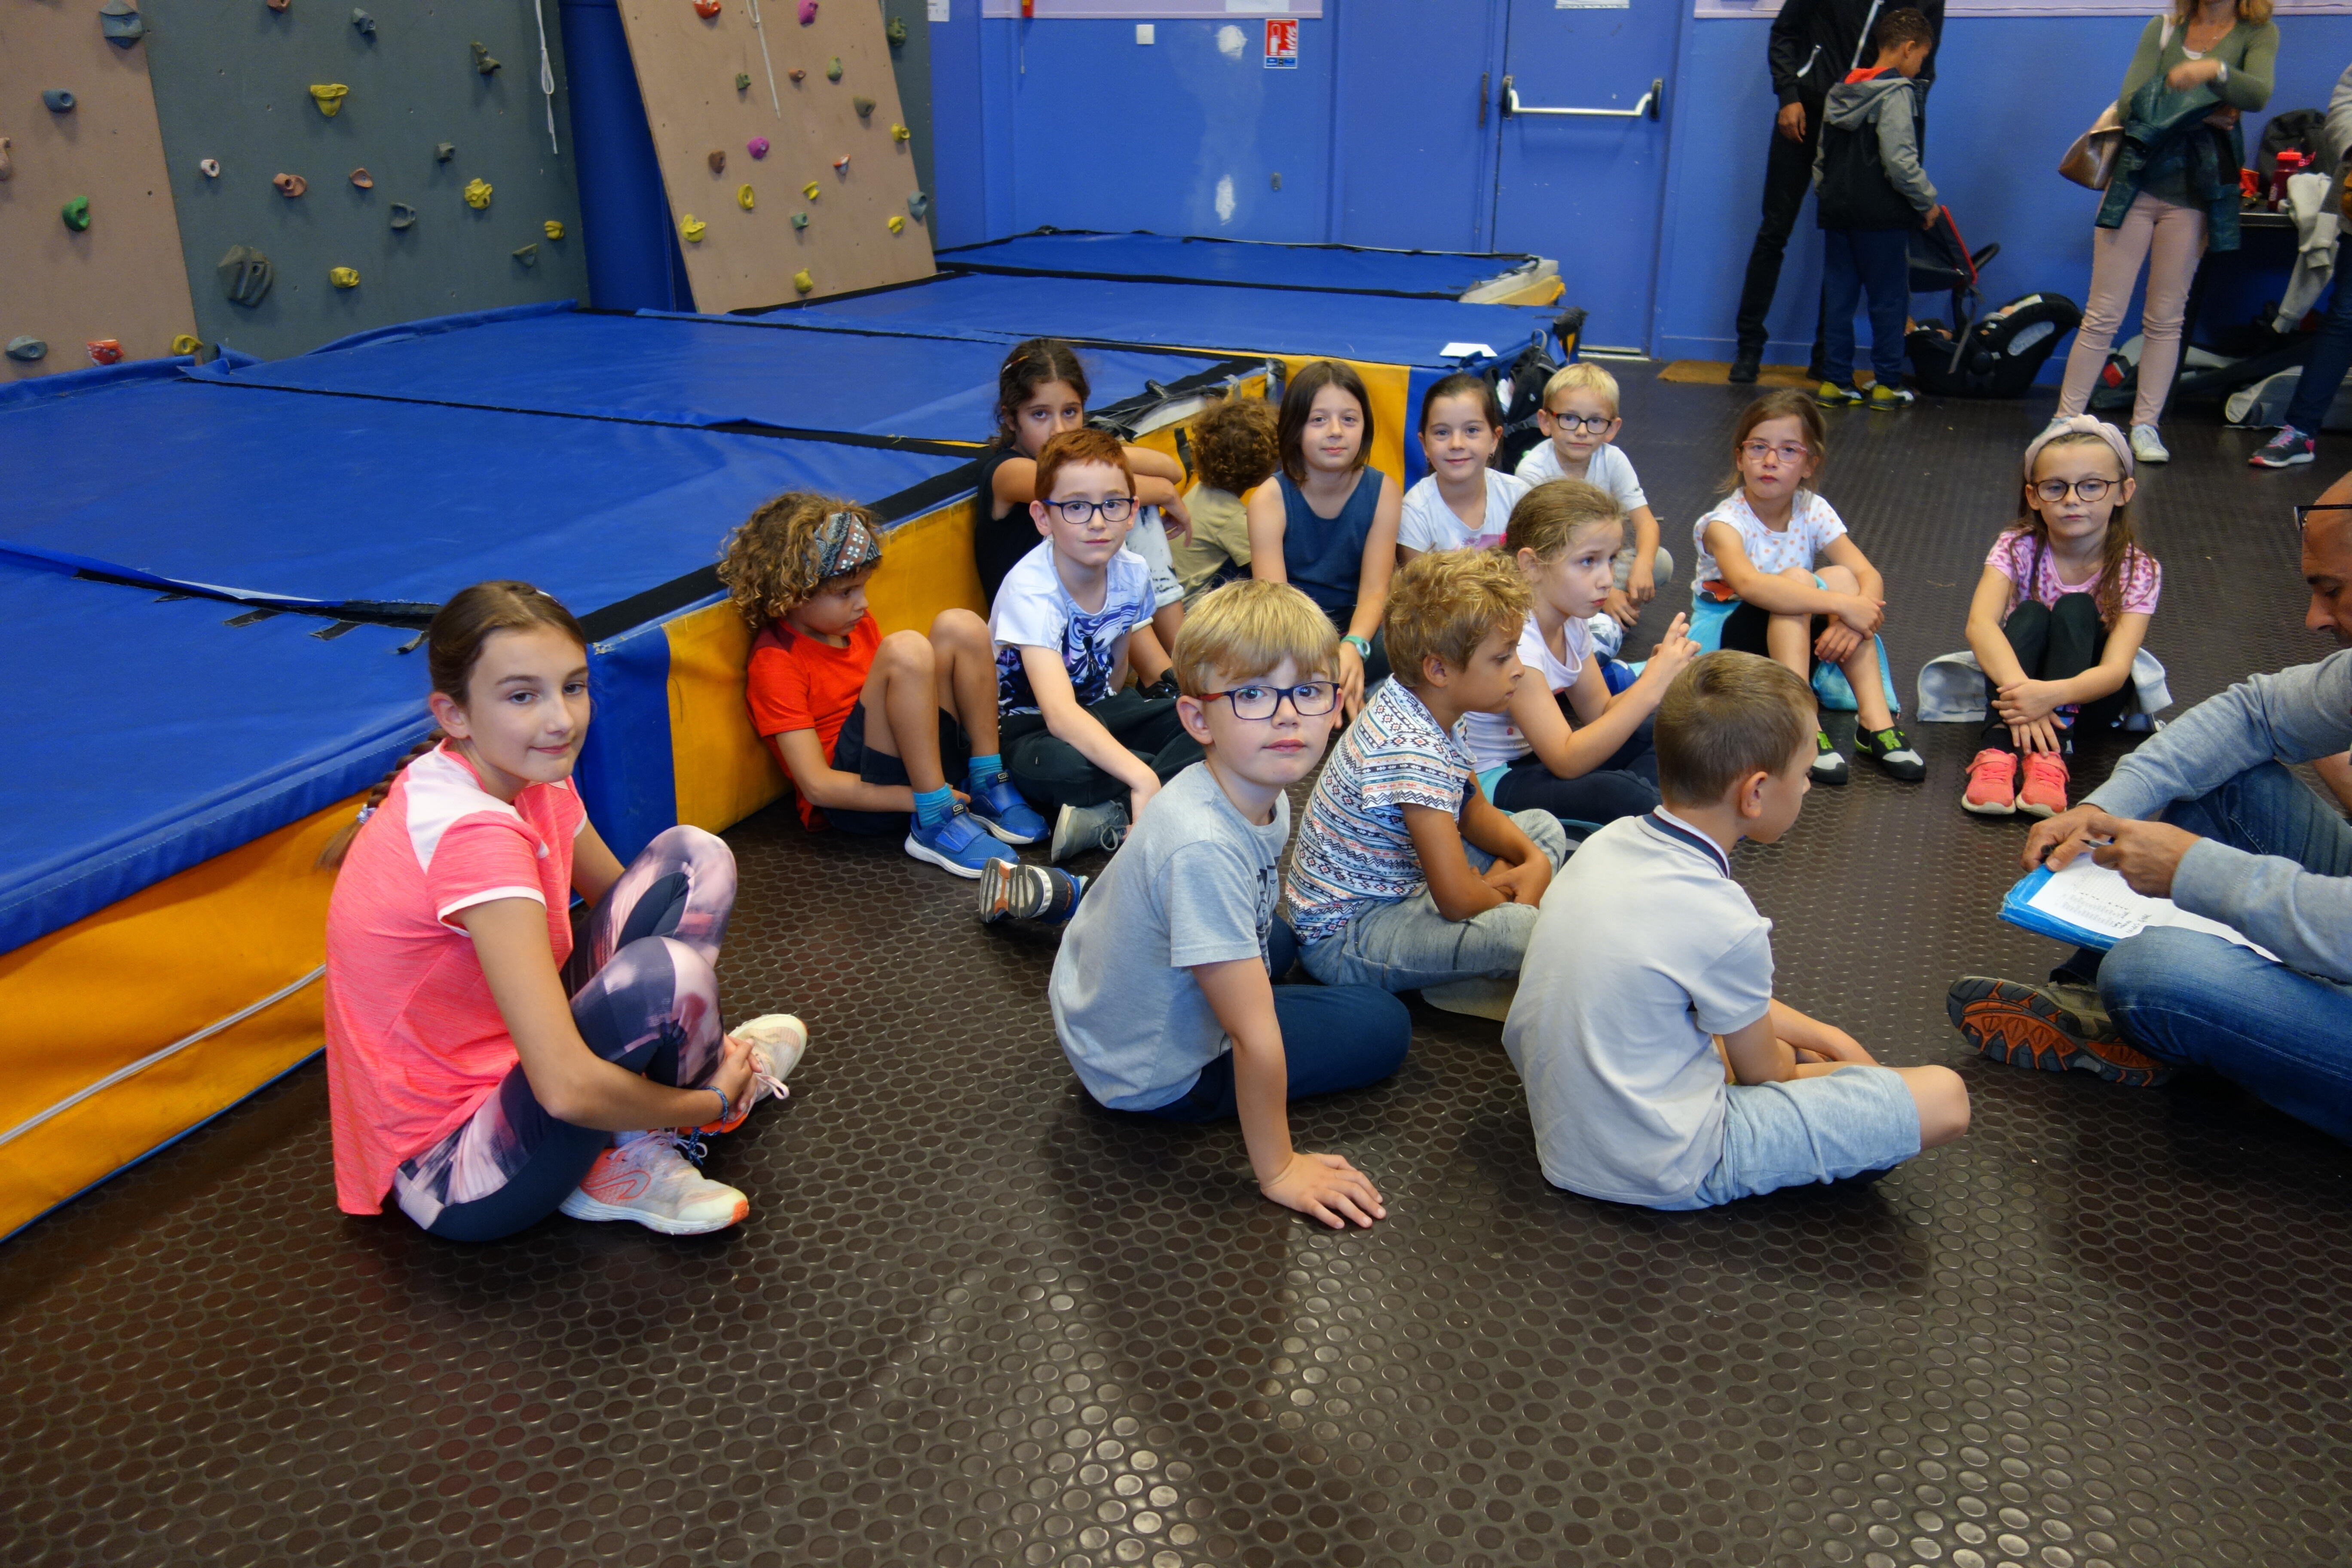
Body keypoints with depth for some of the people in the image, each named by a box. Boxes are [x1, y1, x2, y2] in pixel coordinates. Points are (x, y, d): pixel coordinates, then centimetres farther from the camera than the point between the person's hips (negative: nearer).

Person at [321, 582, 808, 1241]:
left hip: (500, 1068, 8)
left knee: (691, 860, -4)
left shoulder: (531, 778, -3)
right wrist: (713, 1104, -17)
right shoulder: (475, 833, -30)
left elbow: (623, 900, 13)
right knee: (663, 974, -34)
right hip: (448, 1173, -8)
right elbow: (568, 1090, -35)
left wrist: (700, 1033, -4)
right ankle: (630, 1171, -2)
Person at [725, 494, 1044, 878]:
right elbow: (817, 785, -18)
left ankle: (989, 789, -7)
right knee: (906, 649, -29)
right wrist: (923, 803, -21)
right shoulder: (775, 663, -12)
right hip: (856, 799, -8)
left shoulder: (856, 624, 13)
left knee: (960, 626, -7)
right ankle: (935, 824, -26)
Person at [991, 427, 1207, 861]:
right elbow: (1059, 713, -40)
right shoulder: (1031, 589, -27)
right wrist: (1141, 776, -50)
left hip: (1098, 710, 7)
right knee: (1063, 766, -41)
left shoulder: (1132, 573, -8)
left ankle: (1106, 818, -25)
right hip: (1028, 726, -7)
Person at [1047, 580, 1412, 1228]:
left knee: (1284, 932, 33)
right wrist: (1278, 1170, -22)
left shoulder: (1265, 795, -11)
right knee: (1382, 1026, -1)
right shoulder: (1204, 849, -37)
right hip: (1153, 1071, -8)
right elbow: (1255, 1041, -31)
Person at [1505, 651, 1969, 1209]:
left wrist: (1821, 1035, 14)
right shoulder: (1724, 922, -26)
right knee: (1943, 1097, -8)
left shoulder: (1608, 842, -3)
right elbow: (1762, 1074, -6)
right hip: (1661, 1175, -8)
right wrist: (1838, 1064, 15)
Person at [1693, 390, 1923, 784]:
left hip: (1803, 643, 5)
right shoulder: (1725, 523, -18)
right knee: (1796, 578, -28)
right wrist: (1842, 605, -43)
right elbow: (1749, 584, -39)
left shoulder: (1813, 512, -2)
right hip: (1730, 644, -5)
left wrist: (1857, 620, -35)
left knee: (1841, 577, -20)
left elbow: (1869, 575, -13)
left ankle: (1876, 721, -26)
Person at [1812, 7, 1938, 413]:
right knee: (1889, 299, 3)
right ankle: (1887, 385, 7)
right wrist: (1927, 201, -6)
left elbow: (1821, 156, 17)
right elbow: (1900, 162, -17)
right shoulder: (1896, 93, -11)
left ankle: (1835, 382, 9)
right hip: (1881, 214, -7)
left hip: (1837, 211, 7)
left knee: (1838, 296, 9)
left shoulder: (1841, 91, 12)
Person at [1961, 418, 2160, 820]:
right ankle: (1997, 750, -45)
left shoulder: (2138, 570, -15)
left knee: (2075, 609, -28)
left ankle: (2049, 758, -42)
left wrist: (2053, 693, -50)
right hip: (2020, 680, 0)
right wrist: (2020, 688, -49)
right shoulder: (2018, 547, -13)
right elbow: (1980, 623, -31)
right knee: (2029, 614, -29)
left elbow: (2115, 669, -28)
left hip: (2089, 695, 0)